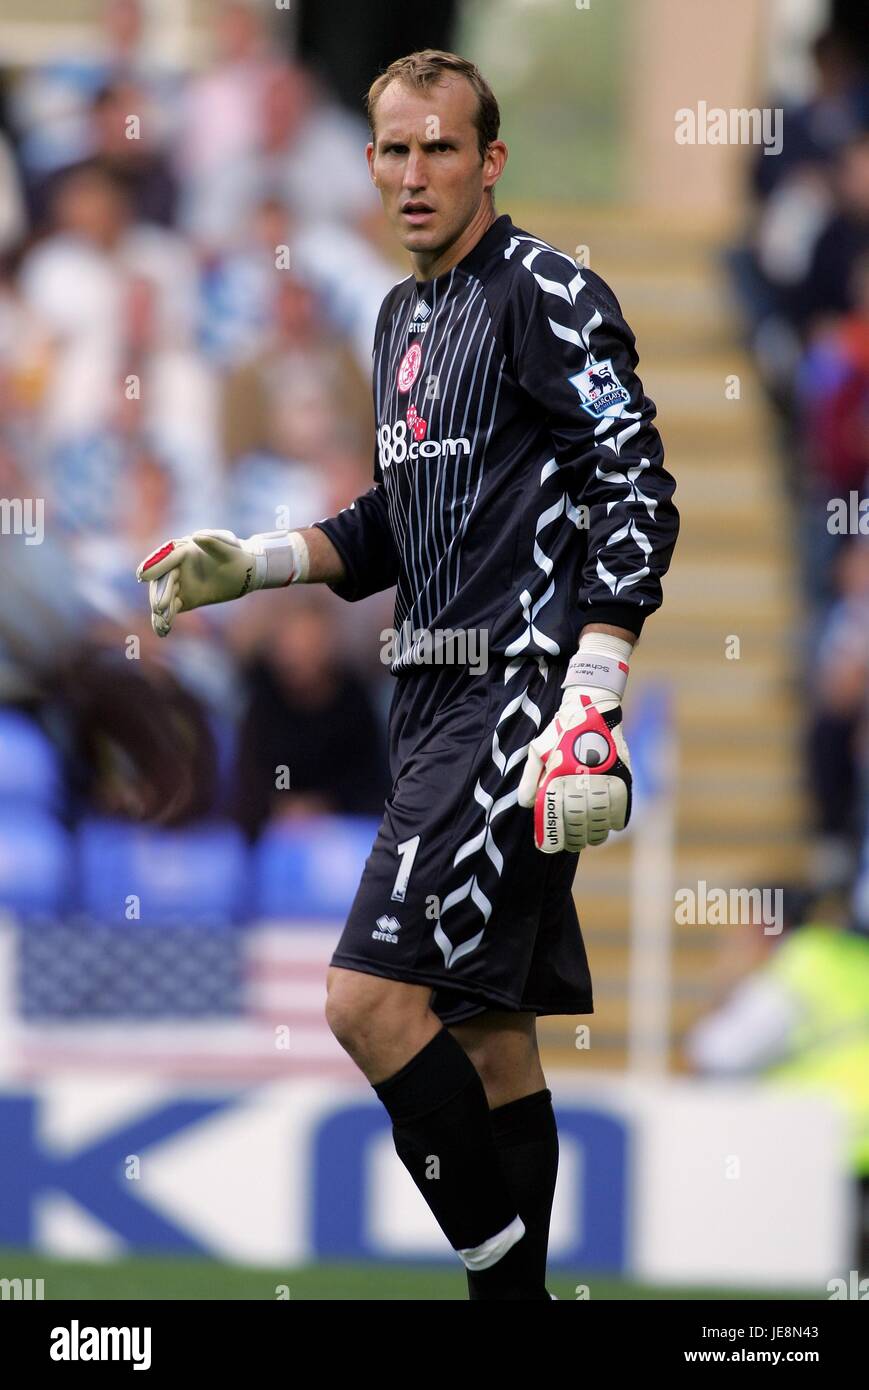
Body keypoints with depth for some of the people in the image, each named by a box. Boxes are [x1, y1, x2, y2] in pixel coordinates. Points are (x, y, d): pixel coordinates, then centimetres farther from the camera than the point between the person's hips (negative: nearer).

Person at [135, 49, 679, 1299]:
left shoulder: (546, 295, -9)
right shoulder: (404, 316, 18)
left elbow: (638, 496, -17)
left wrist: (589, 704, -24)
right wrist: (250, 564, 14)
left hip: (520, 688, -9)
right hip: (438, 699, 9)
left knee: (372, 996, -17)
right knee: (484, 1026, 9)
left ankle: (502, 1261, -11)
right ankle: (518, 1293, 12)